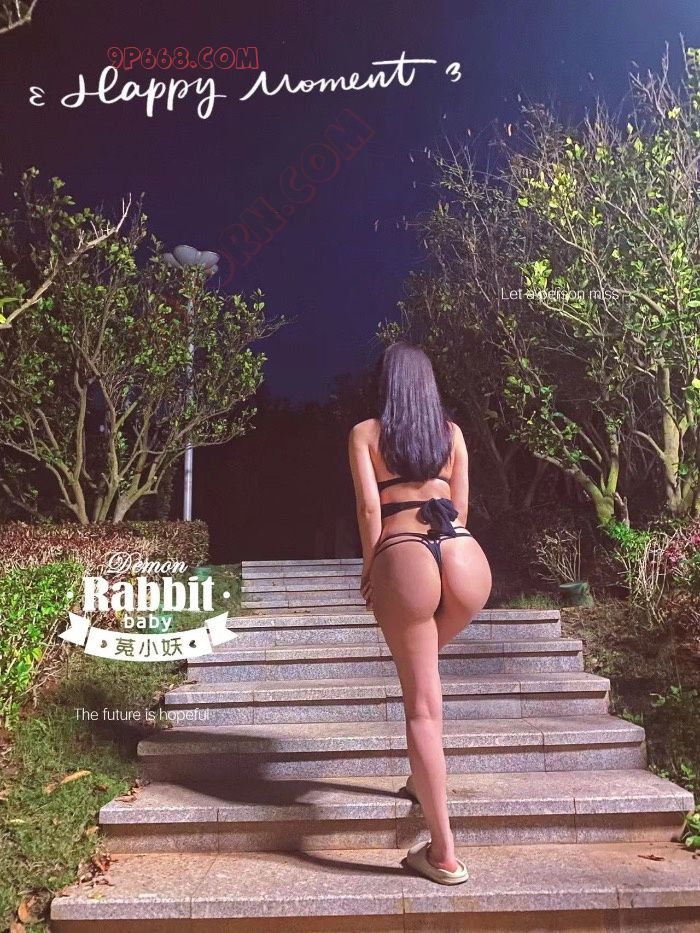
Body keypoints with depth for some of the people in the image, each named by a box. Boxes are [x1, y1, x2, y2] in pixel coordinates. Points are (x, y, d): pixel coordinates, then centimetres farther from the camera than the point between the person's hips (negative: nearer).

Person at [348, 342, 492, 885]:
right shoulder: (451, 430, 19)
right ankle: (426, 778, 36)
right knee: (425, 667, 31)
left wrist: (369, 570, 8)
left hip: (405, 559, -4)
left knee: (423, 704, 2)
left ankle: (444, 853, 7)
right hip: (467, 558, 4)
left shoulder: (365, 433, 10)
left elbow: (370, 508, 0)